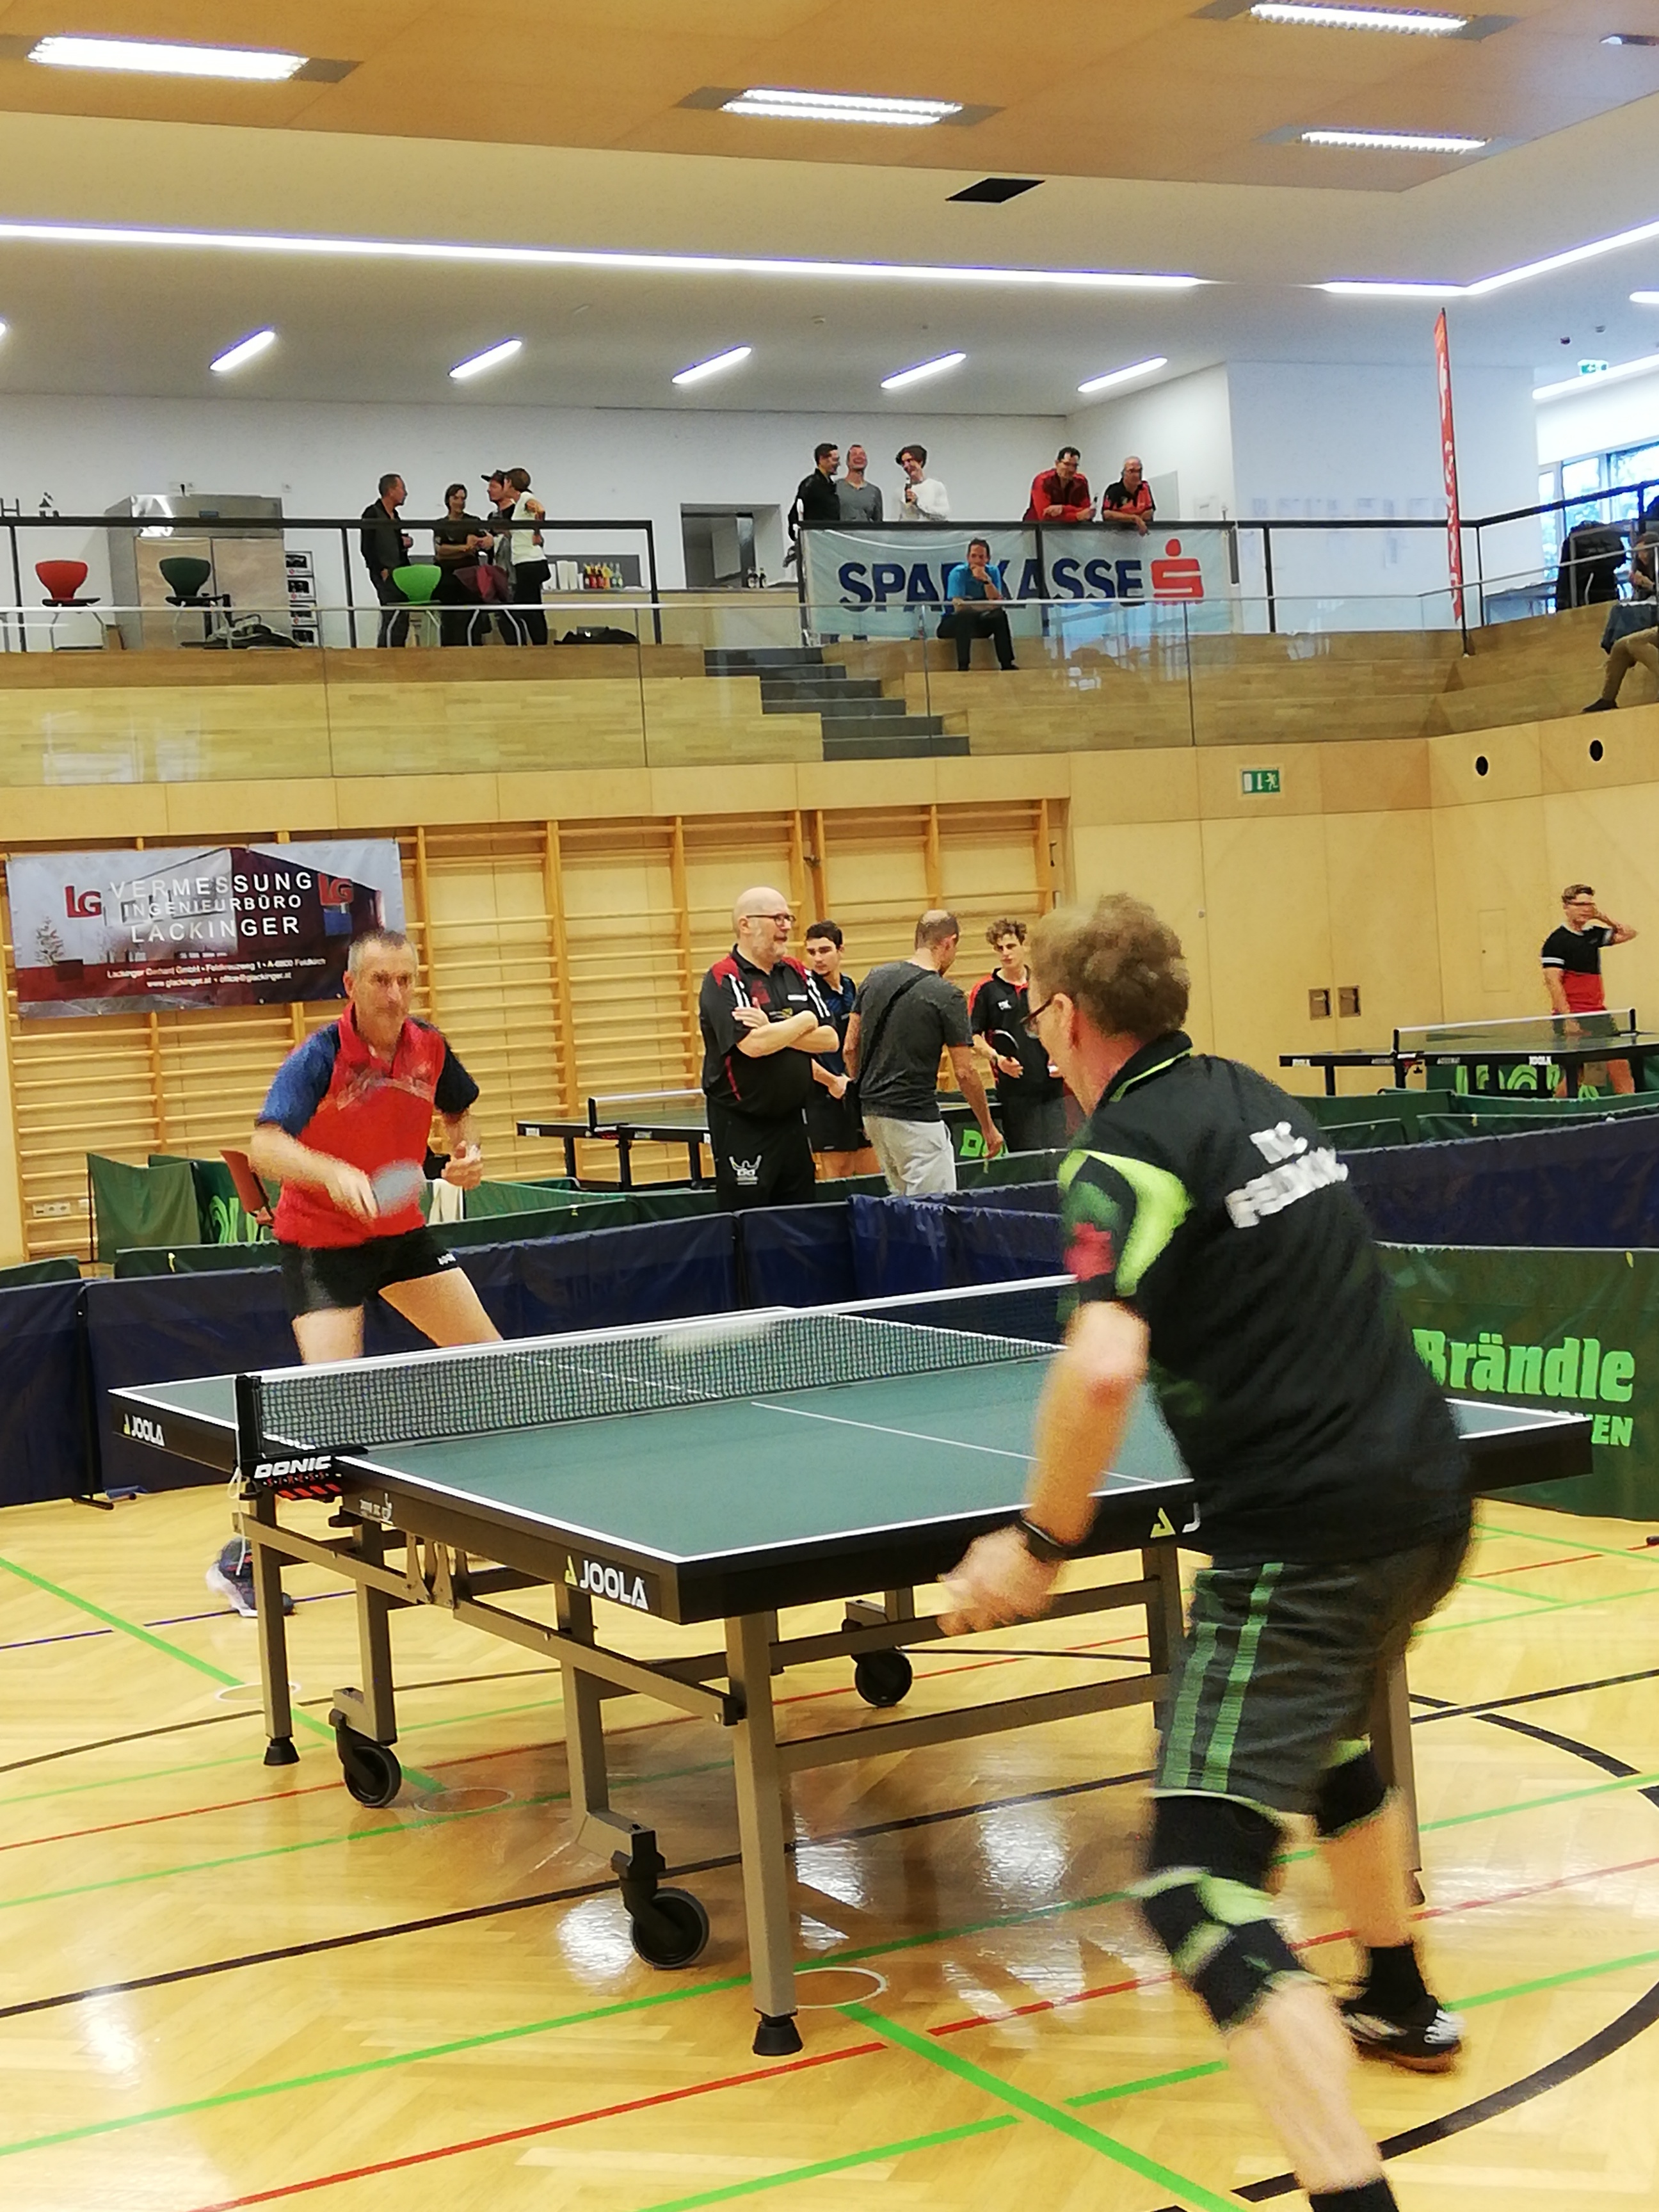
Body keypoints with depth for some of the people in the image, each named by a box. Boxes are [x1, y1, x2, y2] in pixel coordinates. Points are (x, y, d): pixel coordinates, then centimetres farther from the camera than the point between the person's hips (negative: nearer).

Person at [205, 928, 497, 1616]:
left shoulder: (429, 1049, -5)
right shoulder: (320, 1056, -22)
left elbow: (458, 1114, 16)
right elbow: (264, 1148, -34)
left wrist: (467, 1155, -5)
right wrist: (333, 1174, -51)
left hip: (401, 1233, 6)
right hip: (321, 1243, -6)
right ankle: (240, 1559, -10)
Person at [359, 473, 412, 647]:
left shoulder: (394, 515, 18)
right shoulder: (373, 514, -8)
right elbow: (367, 548, -13)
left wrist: (404, 543, 6)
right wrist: (382, 571, -15)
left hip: (398, 573, 9)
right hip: (385, 575, -9)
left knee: (402, 620, 6)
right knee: (393, 620, -16)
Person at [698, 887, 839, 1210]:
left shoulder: (797, 974, 10)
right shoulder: (722, 981, -10)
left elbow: (829, 1039, 4)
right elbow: (752, 1044, -24)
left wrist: (773, 1031, -11)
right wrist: (803, 1022, -8)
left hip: (792, 1121, 7)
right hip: (742, 1131, -6)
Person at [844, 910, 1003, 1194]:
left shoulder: (875, 978, 7)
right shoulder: (946, 996, -11)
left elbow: (850, 1048, 10)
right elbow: (965, 1073, -9)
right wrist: (988, 1128, 1)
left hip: (872, 1110, 7)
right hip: (914, 1115, -7)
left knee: (902, 1200, 17)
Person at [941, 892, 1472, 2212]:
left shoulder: (1126, 1151, -11)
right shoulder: (1257, 1099, 14)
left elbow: (1104, 1367, -26)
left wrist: (1041, 1544, -15)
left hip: (1307, 1540, -9)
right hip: (1430, 1500, 9)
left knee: (1198, 1888, -10)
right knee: (1323, 1730, 37)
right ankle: (1401, 2006, 53)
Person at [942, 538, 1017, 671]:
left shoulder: (992, 572, -1)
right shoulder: (958, 573, -15)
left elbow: (997, 603, -13)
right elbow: (959, 607, -26)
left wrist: (986, 580, -24)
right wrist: (987, 606, -22)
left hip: (979, 625, 4)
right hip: (953, 624, -4)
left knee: (1000, 615, -21)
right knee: (965, 615, -35)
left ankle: (1007, 664, -22)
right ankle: (963, 666, -37)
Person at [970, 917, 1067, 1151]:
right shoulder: (987, 990, 1)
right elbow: (974, 1036, 2)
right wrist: (997, 1059, -14)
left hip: (1050, 1084, 3)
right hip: (1013, 1087, -3)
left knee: (1057, 1149, -1)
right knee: (1026, 1156, -4)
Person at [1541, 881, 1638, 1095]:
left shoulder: (1593, 935, 12)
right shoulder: (1556, 941, -8)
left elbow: (1628, 933, 22)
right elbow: (1553, 983, -14)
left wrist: (1602, 916, 8)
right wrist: (1568, 1019, -21)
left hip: (1599, 1014, 7)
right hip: (1573, 1019, -7)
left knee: (1621, 1066, 1)